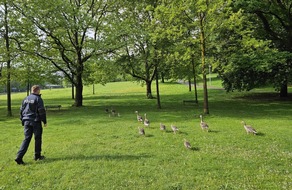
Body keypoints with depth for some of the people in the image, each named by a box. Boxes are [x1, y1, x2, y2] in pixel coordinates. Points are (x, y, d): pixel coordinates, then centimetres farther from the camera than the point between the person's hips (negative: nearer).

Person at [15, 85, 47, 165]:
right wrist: (44, 121, -3)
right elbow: (42, 111, -11)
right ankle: (37, 156, 18)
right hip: (35, 122, -6)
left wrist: (23, 121, 23)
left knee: (26, 139, 5)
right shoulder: (38, 99, -8)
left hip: (26, 121, 6)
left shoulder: (25, 99, 12)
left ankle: (19, 157, -6)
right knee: (38, 139, 9)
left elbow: (21, 110, 16)